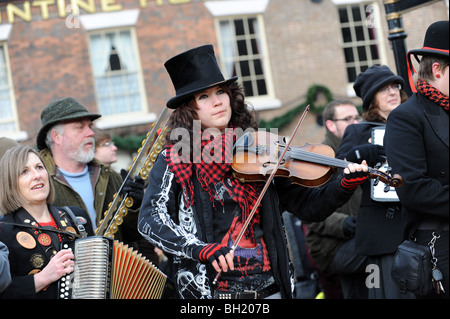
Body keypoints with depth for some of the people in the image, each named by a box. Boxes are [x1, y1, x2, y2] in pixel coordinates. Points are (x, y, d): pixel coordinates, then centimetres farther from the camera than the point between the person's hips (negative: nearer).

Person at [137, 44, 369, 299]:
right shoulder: (174, 161, -1)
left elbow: (308, 207, 3)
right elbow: (150, 221, -11)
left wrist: (346, 186, -16)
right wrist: (202, 250, -25)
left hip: (270, 288, 2)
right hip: (209, 290, -2)